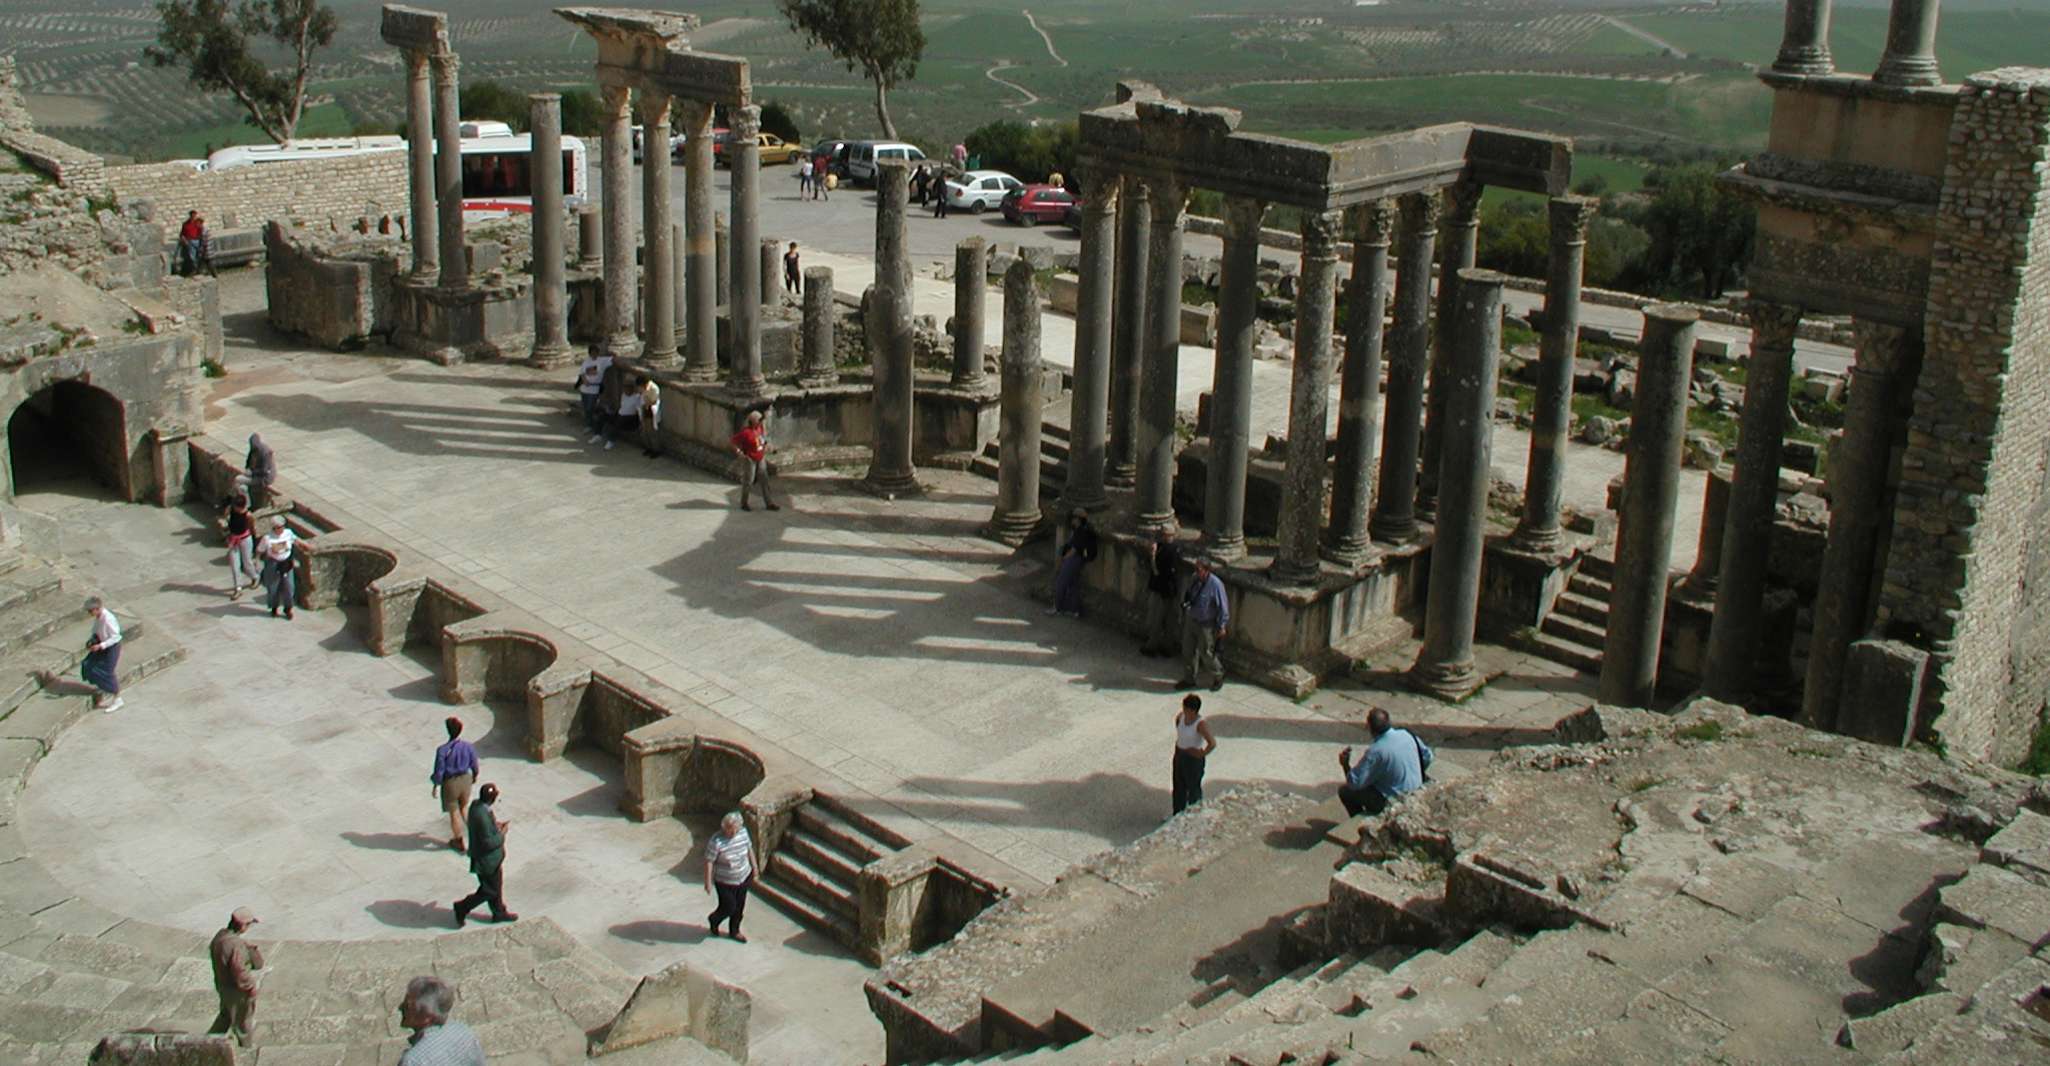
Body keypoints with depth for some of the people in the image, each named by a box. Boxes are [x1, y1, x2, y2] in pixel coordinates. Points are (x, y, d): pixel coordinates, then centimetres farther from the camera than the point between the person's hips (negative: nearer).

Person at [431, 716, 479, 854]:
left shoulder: (442, 750, -27)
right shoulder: (469, 747, -16)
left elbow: (439, 772, -18)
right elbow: (474, 765, -1)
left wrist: (436, 786, -2)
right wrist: (475, 775, 20)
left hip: (450, 782, -3)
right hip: (465, 779, 3)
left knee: (454, 812, 17)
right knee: (464, 807, 29)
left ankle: (458, 841, 33)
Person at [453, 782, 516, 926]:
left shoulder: (477, 805, -6)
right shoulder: (482, 816, -34)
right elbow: (489, 842, -29)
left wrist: (495, 824, 1)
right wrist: (502, 834, -15)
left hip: (491, 857, 9)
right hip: (487, 860, -9)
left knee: (496, 886, 24)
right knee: (490, 890, 9)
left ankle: (499, 913, 39)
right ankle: (462, 908, 21)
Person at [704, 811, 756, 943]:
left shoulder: (743, 832, -11)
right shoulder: (716, 841, -28)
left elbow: (749, 849, 5)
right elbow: (709, 862, -21)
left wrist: (754, 867, 13)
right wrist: (708, 883, -18)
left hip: (743, 878, 5)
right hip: (725, 882, -5)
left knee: (739, 907, 18)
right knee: (729, 907, 6)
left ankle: (734, 931, 42)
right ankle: (714, 920, 39)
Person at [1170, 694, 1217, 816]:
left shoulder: (1200, 724, -27)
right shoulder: (1180, 716, -7)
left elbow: (1212, 744, -31)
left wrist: (1202, 754, -19)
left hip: (1194, 758, -7)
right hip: (1179, 755, 7)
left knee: (1193, 788, 11)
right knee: (1178, 786, 19)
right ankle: (1178, 814, 36)